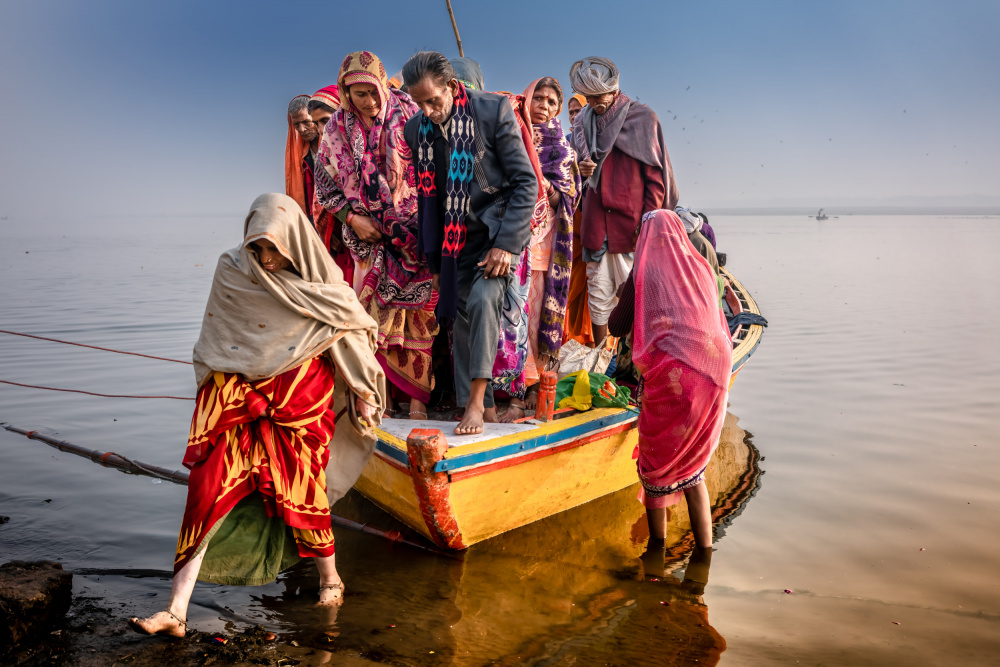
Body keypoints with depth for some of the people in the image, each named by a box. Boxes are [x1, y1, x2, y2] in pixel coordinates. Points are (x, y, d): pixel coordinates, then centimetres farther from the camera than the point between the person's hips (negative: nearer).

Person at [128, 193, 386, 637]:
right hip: (237, 393, 1)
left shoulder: (321, 280, -5)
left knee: (298, 489, 2)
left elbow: (349, 334, 4)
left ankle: (329, 577, 29)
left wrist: (364, 393, 7)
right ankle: (176, 612, -4)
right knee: (211, 488, -7)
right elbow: (215, 343, 8)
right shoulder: (232, 270, -2)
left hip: (300, 397, -1)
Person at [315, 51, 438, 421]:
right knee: (376, 314, 3)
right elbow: (325, 185, 9)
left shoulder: (407, 115, -6)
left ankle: (417, 397, 8)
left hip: (415, 234, -2)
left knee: (417, 313, 0)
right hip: (371, 238, 2)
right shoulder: (337, 130, 1)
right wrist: (352, 218, -4)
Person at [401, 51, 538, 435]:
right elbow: (427, 195, 12)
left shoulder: (493, 111, -13)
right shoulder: (417, 129, 1)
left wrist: (506, 244, -19)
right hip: (457, 237, 5)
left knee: (483, 298, -26)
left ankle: (476, 402, -18)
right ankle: (487, 412, 15)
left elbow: (526, 182, -12)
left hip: (498, 225, -5)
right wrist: (433, 256, 12)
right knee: (462, 317, 3)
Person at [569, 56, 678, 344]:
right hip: (595, 222, 4)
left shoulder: (642, 118, 0)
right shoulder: (583, 121, 14)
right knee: (598, 292, 5)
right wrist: (581, 170, 1)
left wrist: (648, 220, -12)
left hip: (631, 223, -4)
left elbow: (655, 175, -2)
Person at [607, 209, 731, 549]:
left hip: (669, 377, -4)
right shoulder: (702, 269, 15)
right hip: (711, 377, 5)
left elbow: (616, 327, 9)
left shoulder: (644, 272, 2)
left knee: (657, 467, 12)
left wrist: (623, 297, 26)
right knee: (692, 468, 19)